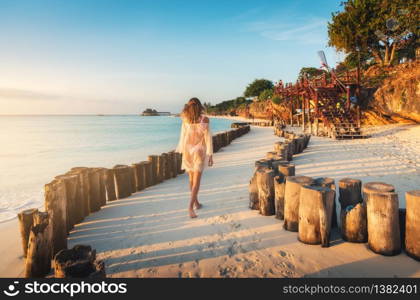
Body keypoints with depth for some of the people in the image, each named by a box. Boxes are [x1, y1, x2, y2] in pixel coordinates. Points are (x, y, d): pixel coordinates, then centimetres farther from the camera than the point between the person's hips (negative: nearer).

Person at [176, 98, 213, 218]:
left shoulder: (185, 119, -2)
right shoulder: (204, 119, -9)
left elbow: (183, 136, 3)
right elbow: (208, 137, -8)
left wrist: (182, 151, 11)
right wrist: (210, 154, -4)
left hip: (188, 151, 4)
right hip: (199, 151, -3)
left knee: (192, 178, 15)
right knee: (196, 180, -4)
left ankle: (196, 202, 30)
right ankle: (190, 207, -13)